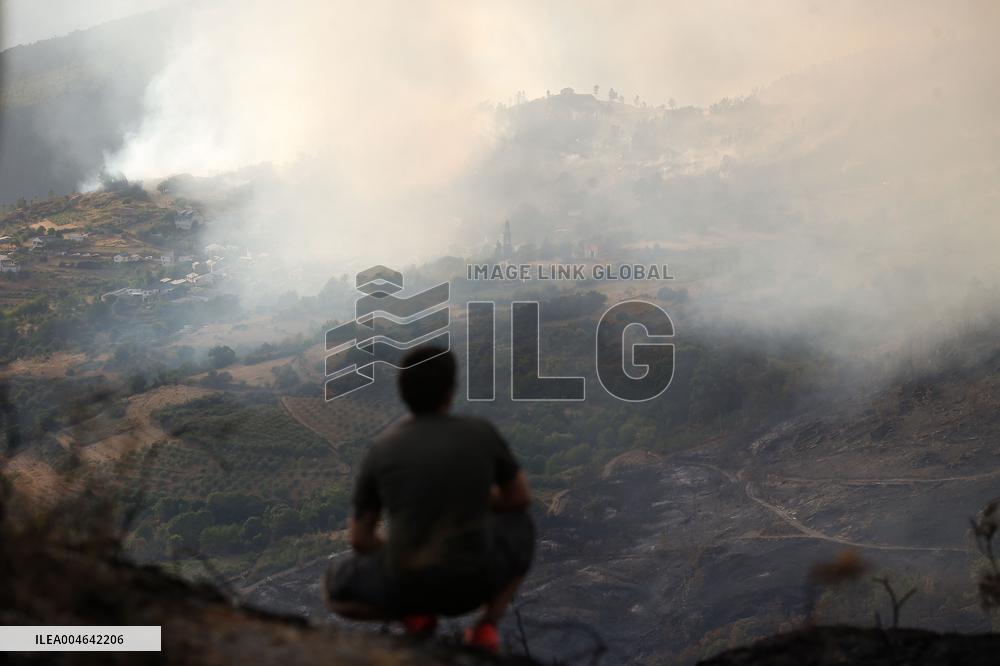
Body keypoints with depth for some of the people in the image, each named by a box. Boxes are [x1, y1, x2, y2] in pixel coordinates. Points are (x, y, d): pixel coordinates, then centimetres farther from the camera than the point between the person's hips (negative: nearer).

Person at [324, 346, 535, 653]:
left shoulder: (380, 449, 0)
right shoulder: (481, 432, 0)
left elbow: (360, 540, 8)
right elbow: (520, 497, 16)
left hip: (405, 582, 0)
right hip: (473, 580, 0)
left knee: (336, 586, 31)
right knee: (518, 527, 33)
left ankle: (413, 614, 2)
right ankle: (487, 626, 9)